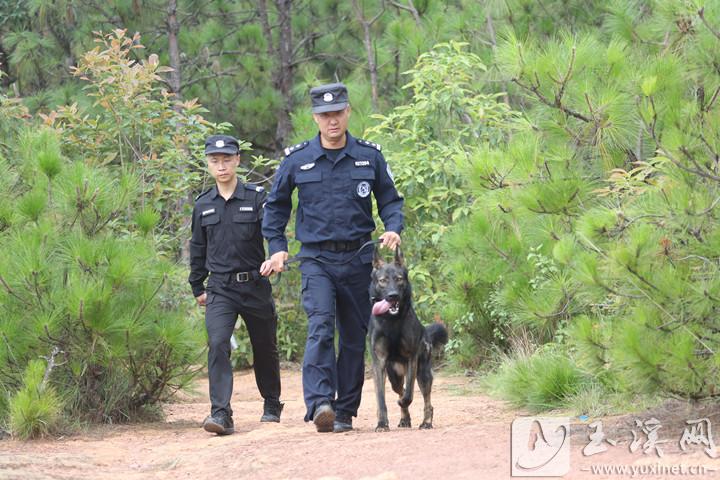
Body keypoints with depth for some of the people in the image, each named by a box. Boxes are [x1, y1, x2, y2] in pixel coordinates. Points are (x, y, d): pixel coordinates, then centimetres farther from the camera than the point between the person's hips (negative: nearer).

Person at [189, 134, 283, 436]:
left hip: (255, 286, -1)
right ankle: (221, 413, -23)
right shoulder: (203, 205, 7)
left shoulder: (257, 198, -2)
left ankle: (272, 405, 34)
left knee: (265, 348, 12)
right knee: (217, 345, -18)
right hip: (220, 289, 1)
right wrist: (197, 288, 19)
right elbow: (198, 249, 17)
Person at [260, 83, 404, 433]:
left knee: (355, 337, 6)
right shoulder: (297, 160, 1)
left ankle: (346, 410, 15)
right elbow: (276, 205, 14)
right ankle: (319, 404, -31)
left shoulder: (369, 156, 3)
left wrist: (393, 228, -6)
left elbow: (390, 200, 13)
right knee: (320, 327, -20)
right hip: (317, 260, -2)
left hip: (358, 259, 2)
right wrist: (277, 247, 5)